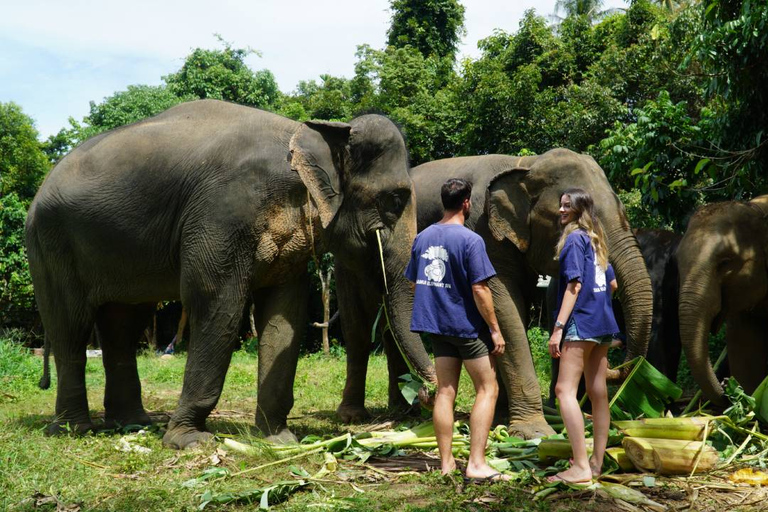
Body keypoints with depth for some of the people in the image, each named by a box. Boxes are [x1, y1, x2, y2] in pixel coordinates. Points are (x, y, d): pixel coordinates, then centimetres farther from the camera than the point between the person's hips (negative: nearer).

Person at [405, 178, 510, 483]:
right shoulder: (470, 240, -15)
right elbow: (479, 289, -18)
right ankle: (476, 463, -3)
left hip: (436, 324, 6)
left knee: (445, 392, 10)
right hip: (468, 326, -6)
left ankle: (446, 463, 13)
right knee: (487, 389, 3)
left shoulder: (422, 238, 6)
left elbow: (414, 283, 13)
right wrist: (495, 329, -11)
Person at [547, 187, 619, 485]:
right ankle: (596, 463, 16)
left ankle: (581, 467, -17)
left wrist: (558, 327, -19)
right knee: (598, 392, 10)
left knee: (565, 390, -11)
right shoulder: (596, 240, 15)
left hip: (581, 323, -9)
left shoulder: (574, 238, -9)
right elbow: (611, 283, 21)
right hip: (603, 323, 9)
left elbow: (574, 284, -17)